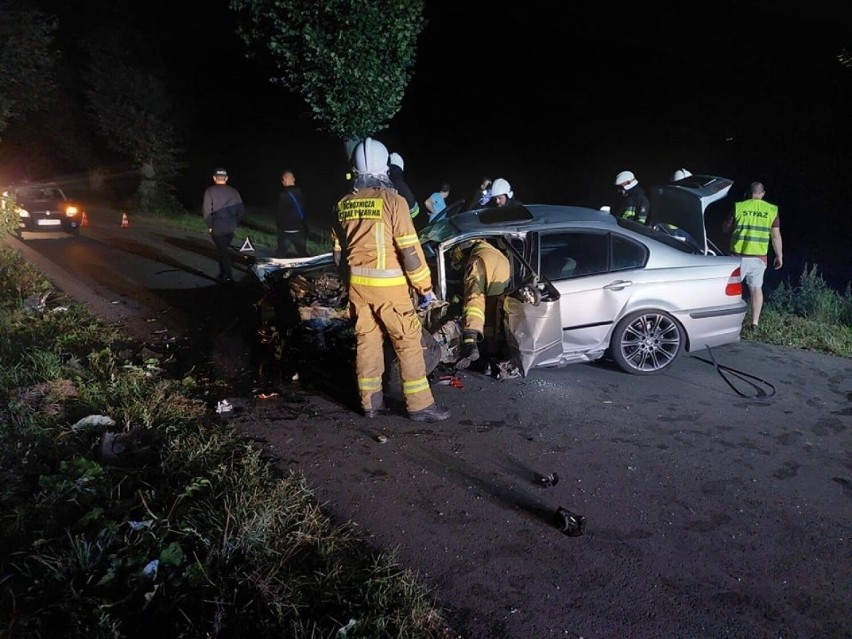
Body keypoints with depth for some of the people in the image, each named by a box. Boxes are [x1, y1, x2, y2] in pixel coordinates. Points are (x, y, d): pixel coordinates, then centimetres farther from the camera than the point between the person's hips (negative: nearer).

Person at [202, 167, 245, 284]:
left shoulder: (210, 191, -6)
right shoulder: (234, 191, 5)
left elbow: (206, 210, -12)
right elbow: (241, 210, 5)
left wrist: (210, 225, -2)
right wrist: (235, 223, 13)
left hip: (217, 228, -4)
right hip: (231, 228, 4)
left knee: (223, 252, 1)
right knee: (223, 250, 19)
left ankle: (228, 277, -1)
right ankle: (223, 274, 25)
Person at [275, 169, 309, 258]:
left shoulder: (283, 194, -16)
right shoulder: (301, 193, 2)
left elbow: (280, 212, -13)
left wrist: (277, 225, 4)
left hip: (286, 230, -5)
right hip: (300, 229, 5)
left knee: (280, 254, 6)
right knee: (302, 254, 13)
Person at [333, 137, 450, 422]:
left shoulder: (345, 204, 6)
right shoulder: (392, 201, -13)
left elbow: (338, 249, 14)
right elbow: (410, 249, -15)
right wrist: (425, 286, -8)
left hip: (358, 284, 6)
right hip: (389, 286, -6)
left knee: (366, 341, 14)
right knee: (408, 342, 2)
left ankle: (370, 401, 21)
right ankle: (420, 405, 6)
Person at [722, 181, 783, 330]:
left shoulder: (738, 207, -5)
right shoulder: (772, 210, 1)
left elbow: (725, 228, 2)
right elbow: (775, 235, 2)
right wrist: (779, 256, 11)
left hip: (739, 255, -2)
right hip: (759, 257, 2)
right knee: (756, 289, 12)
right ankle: (754, 323, 12)